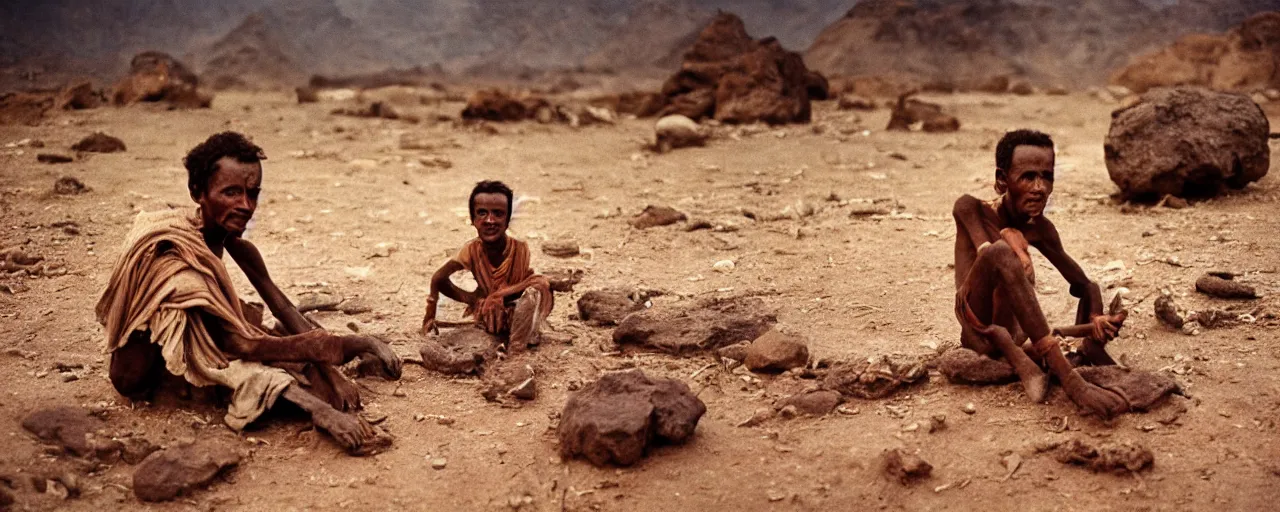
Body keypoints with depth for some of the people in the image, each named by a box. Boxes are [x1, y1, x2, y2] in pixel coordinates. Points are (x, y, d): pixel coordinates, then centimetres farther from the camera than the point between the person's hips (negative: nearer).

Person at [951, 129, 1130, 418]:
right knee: (1002, 251, -33)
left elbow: (1085, 286, 14)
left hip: (1010, 332, 7)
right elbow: (994, 256, -18)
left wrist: (1094, 327, -4)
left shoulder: (1040, 230, 12)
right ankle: (1069, 380, -40)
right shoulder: (971, 210, -3)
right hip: (975, 326, -6)